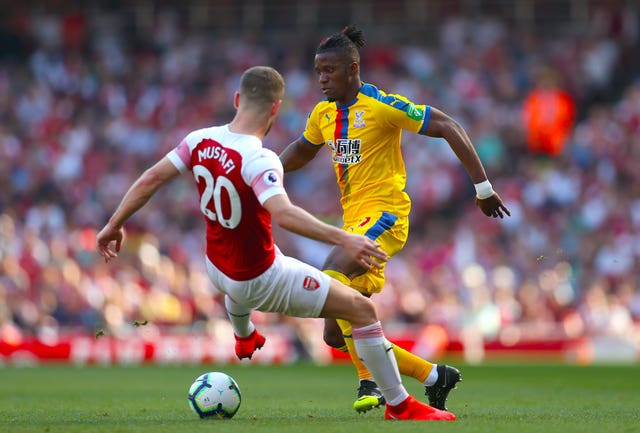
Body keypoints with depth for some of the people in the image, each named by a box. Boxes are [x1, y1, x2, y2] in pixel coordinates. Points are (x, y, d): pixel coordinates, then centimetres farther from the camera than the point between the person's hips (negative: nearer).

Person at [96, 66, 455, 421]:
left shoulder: (201, 141, -9)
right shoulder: (259, 160, -29)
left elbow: (151, 179, -5)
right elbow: (284, 213, -45)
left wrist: (115, 225, 8)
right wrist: (343, 239, -50)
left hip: (218, 270, 7)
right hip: (262, 281, -7)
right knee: (363, 310, 1)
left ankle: (244, 337, 75)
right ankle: (400, 405, 7)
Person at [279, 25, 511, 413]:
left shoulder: (382, 106, -11)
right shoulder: (323, 114, 10)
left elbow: (450, 128, -11)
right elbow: (302, 152, 29)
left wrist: (483, 188, -11)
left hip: (384, 214, -8)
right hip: (354, 220, 8)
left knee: (333, 275, -32)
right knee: (337, 336, 1)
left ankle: (370, 381, -23)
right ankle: (433, 375, 13)